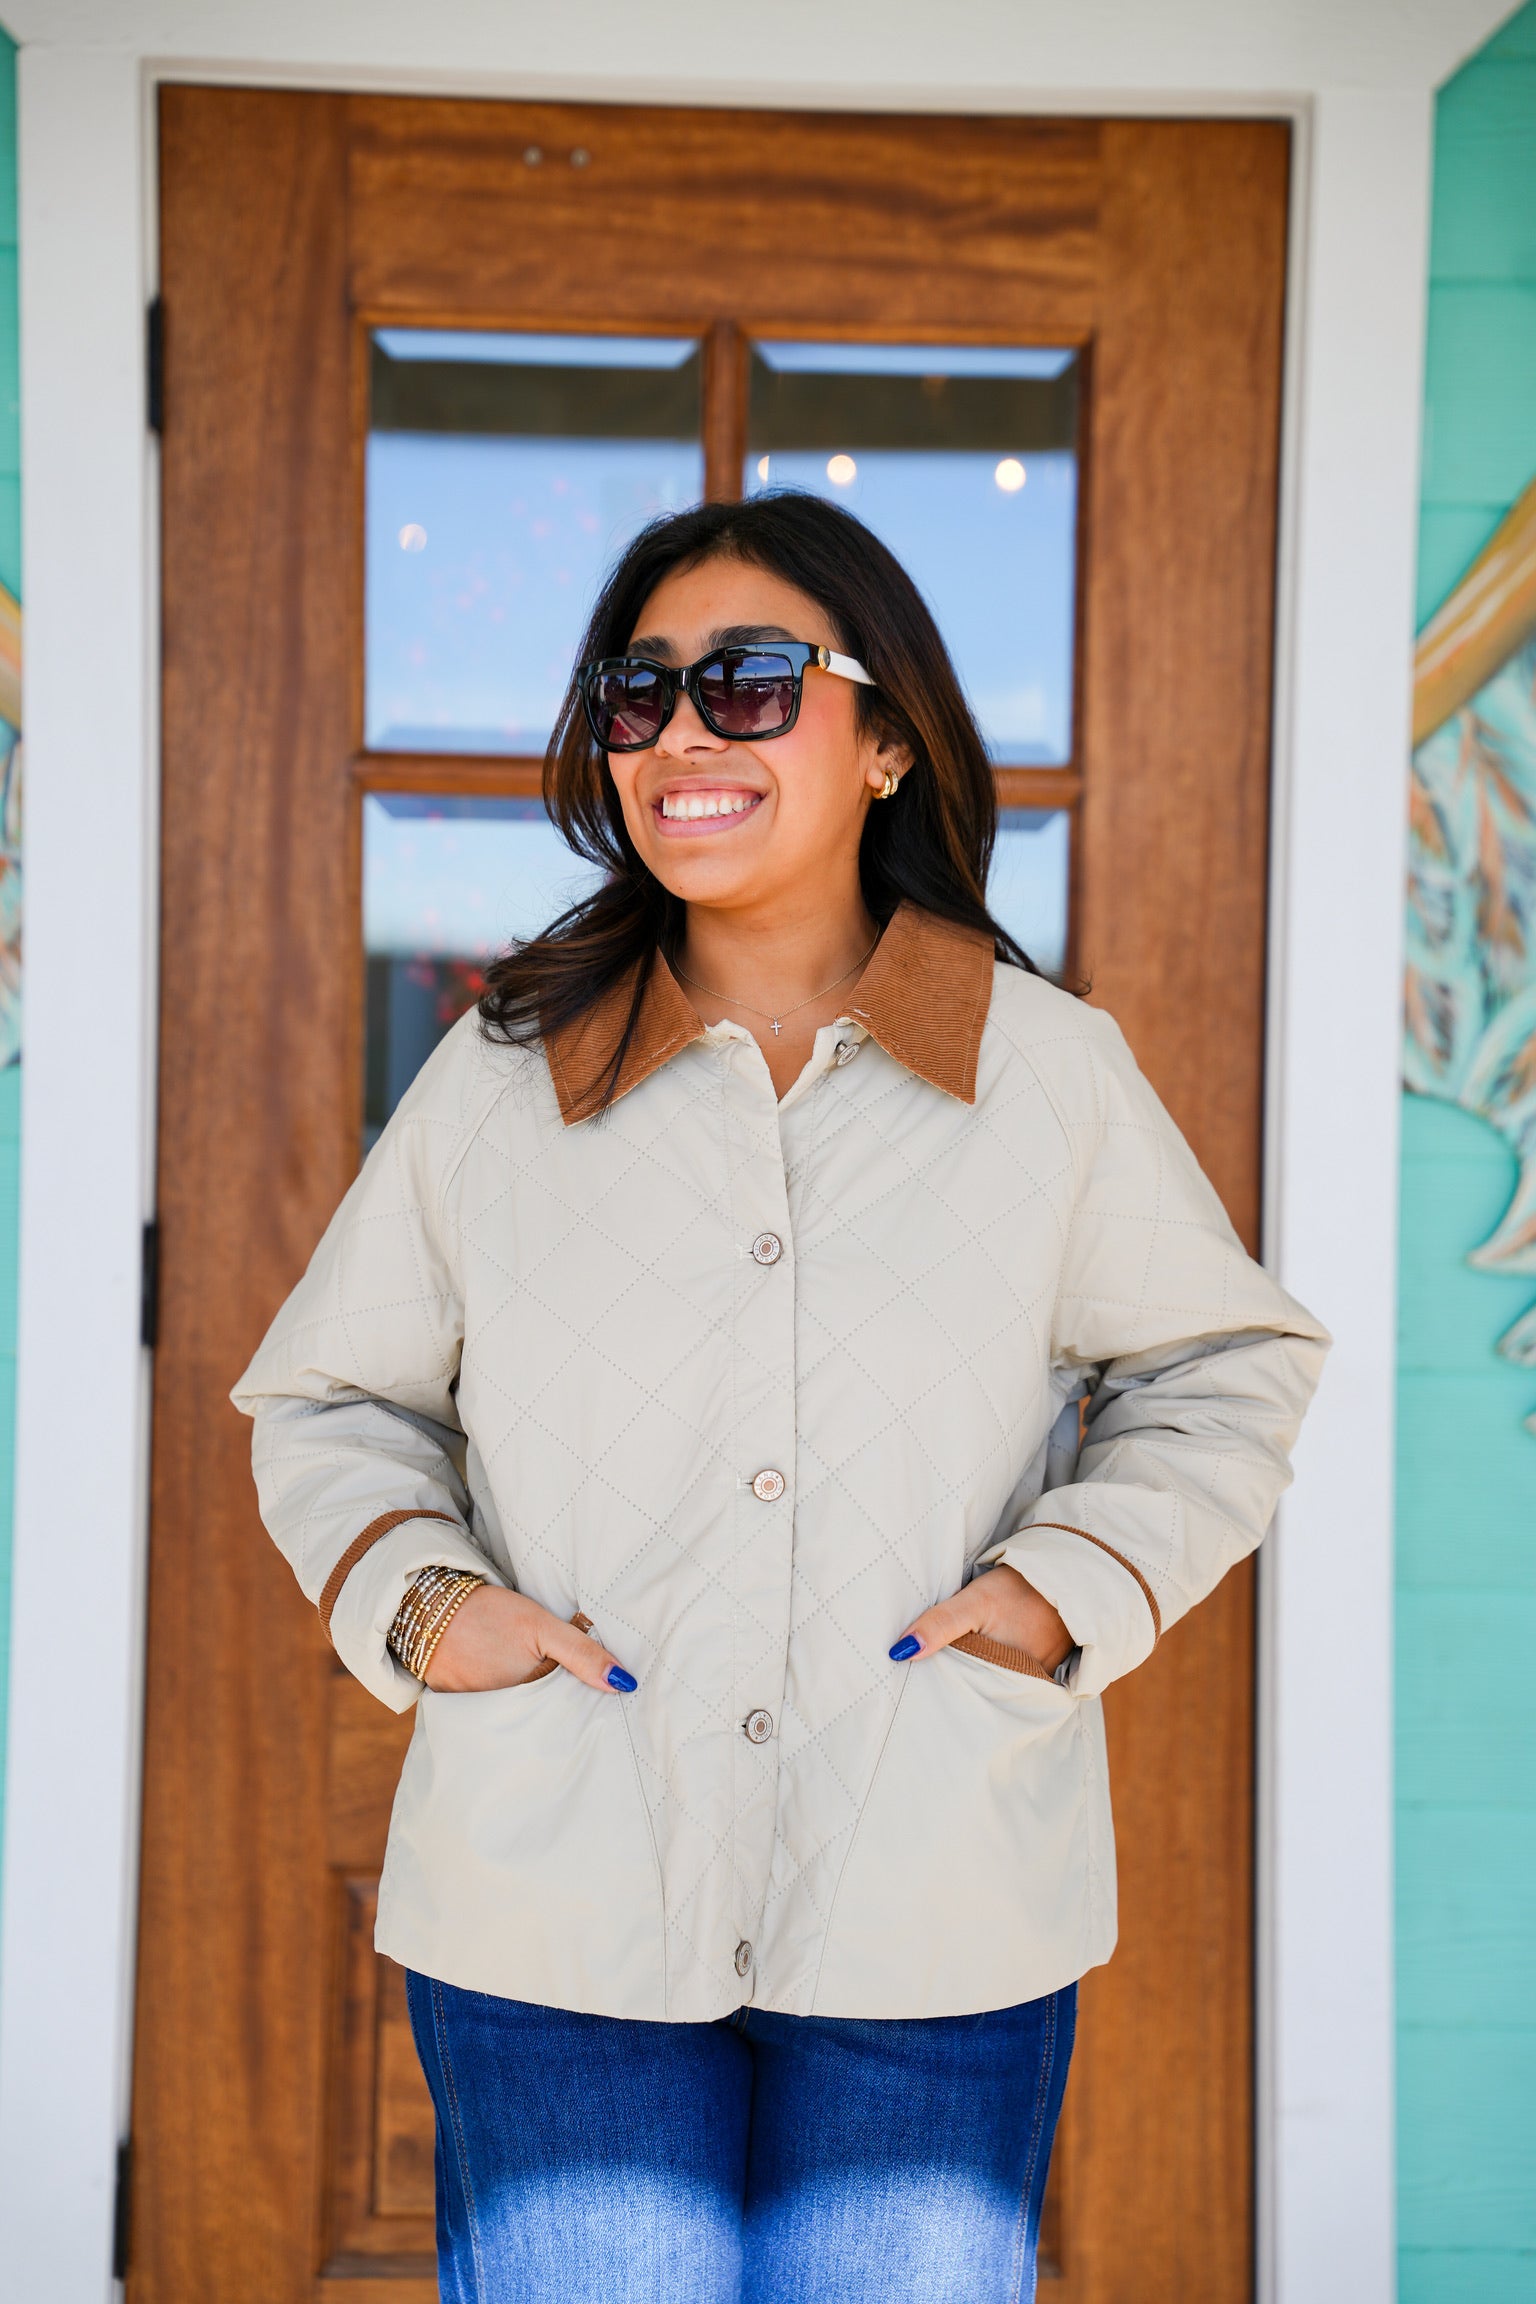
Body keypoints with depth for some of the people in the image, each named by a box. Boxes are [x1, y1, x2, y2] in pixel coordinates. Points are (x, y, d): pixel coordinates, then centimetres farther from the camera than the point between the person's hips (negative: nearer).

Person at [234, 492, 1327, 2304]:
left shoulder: (1055, 1076, 1)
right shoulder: (496, 1081, 2)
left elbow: (1222, 1370, 12)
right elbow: (332, 1400, 13)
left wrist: (1081, 1576, -5)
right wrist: (414, 1596, -6)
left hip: (938, 1938, 0)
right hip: (554, 1920, 0)